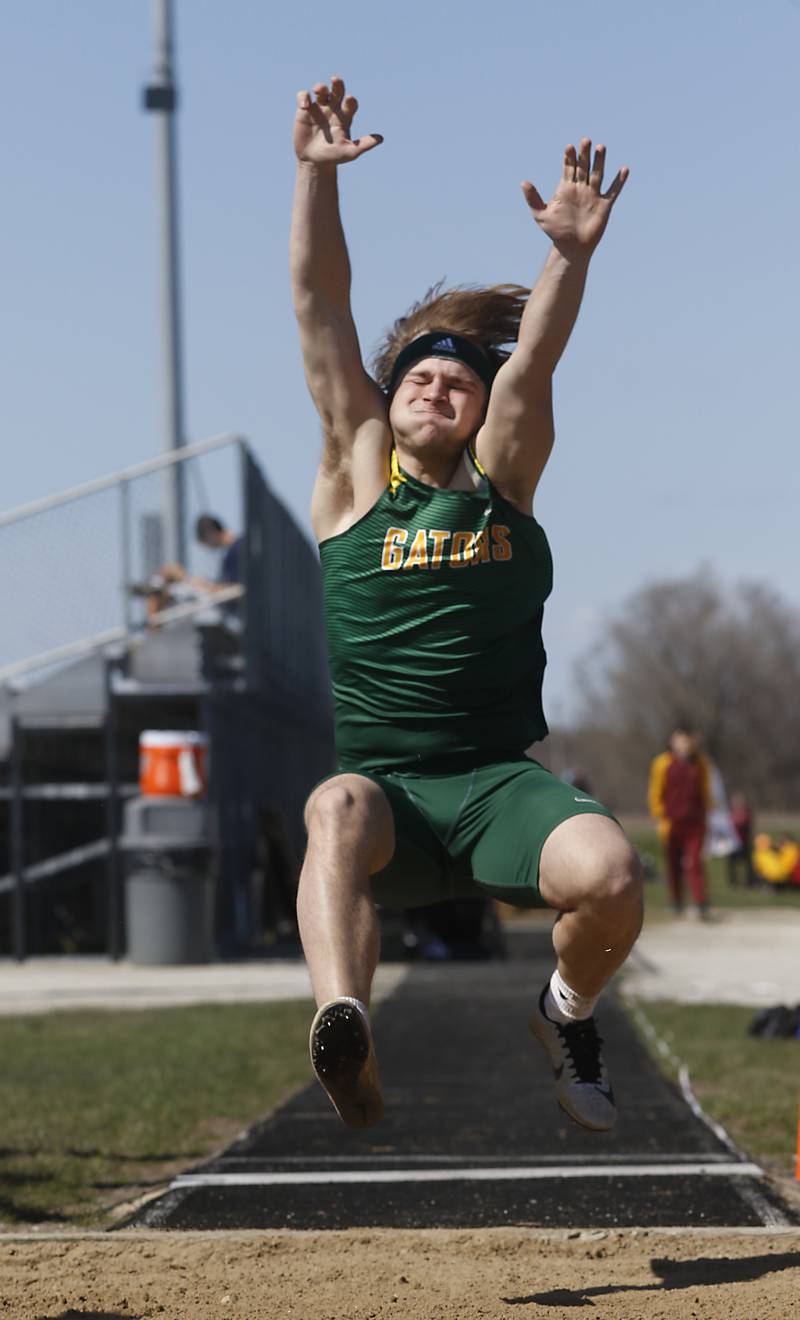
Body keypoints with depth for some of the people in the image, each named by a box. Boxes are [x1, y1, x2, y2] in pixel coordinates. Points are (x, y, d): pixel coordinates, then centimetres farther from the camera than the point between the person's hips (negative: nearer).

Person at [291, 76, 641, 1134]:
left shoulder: (502, 478, 13)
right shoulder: (358, 473, 12)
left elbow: (533, 364, -4)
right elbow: (321, 313, 5)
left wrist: (571, 254, -21)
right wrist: (318, 175, -4)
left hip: (502, 783, 1)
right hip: (385, 784, -1)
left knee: (608, 875, -27)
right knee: (337, 809, -36)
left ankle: (568, 1013, 7)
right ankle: (343, 1025, -63)